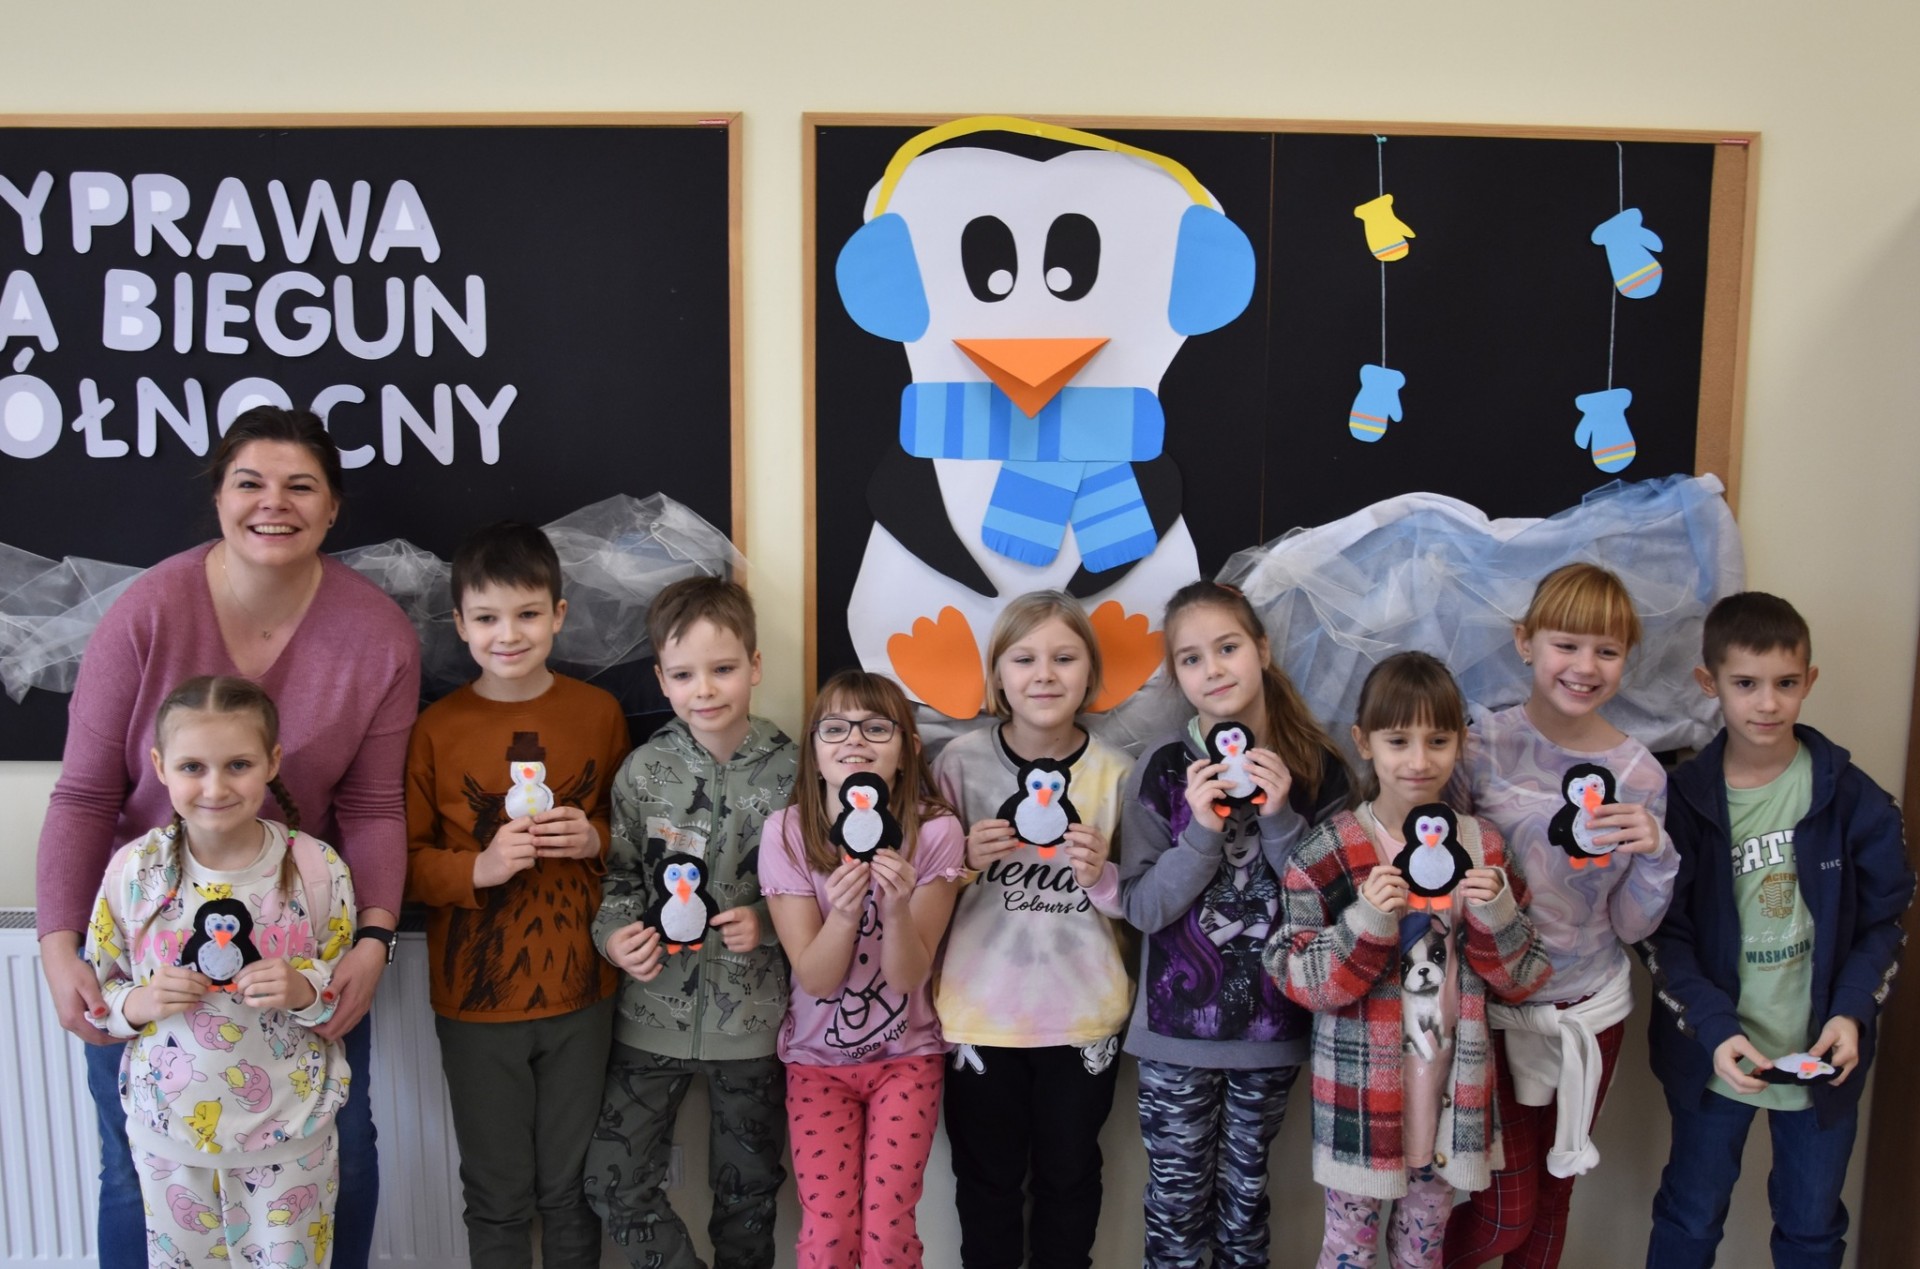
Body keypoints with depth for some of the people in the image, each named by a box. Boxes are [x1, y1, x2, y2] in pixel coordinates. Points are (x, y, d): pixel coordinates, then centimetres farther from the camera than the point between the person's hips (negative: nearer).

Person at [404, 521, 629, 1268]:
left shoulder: (599, 714, -3)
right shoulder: (435, 729, -8)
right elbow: (404, 861, -5)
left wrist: (597, 838, -12)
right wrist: (479, 867, -21)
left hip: (580, 990, 1)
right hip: (475, 998, -1)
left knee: (572, 1187, 16)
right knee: (498, 1195, 15)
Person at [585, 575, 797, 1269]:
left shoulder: (792, 772, -8)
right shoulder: (643, 771, -5)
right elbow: (618, 876, 4)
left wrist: (768, 923, -18)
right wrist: (615, 934, -15)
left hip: (754, 1021, -1)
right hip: (654, 1013, 1)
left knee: (747, 1192, 15)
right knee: (614, 1184, 3)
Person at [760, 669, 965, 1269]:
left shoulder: (934, 831, -16)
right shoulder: (785, 832, -15)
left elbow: (908, 977, -16)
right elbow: (815, 979, -15)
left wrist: (898, 909, -36)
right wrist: (844, 913, -35)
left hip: (906, 1054, 0)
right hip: (817, 1057, 1)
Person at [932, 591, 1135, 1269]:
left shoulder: (1114, 772, -5)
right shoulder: (961, 761, -8)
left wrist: (1103, 877, -18)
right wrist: (966, 861, -17)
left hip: (1085, 1015, 1)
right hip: (981, 1010, 0)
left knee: (1069, 1174, 17)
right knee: (987, 1175, 15)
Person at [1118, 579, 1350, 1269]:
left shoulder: (1316, 767, -5)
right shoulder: (1161, 769, -9)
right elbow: (1142, 907, -10)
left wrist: (1279, 819, -19)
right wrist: (1202, 831, -24)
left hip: (1273, 1026, 1)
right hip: (1177, 1029, -1)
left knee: (1244, 1188, 17)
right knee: (1177, 1199, 9)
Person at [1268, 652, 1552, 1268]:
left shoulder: (1483, 847, -1)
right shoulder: (1326, 854, -12)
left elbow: (1521, 981, 3)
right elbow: (1300, 981, -13)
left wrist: (1496, 916, -16)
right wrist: (1366, 923, -28)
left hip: (1452, 1085, 3)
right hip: (1362, 1088, -3)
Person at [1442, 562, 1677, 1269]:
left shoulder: (1639, 776, -5)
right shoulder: (1483, 746, -12)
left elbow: (1632, 928, -2)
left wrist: (1655, 855, -18)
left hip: (1590, 1009, 3)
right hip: (1493, 1001, -2)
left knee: (1552, 1193, 17)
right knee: (1506, 1208, 1)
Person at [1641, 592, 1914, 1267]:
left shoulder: (1853, 798, -8)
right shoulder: (1682, 799, -11)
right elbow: (1664, 935, -8)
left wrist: (1852, 1013, -13)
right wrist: (1715, 1030, -19)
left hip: (1822, 1056, 1)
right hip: (1716, 1055, -1)